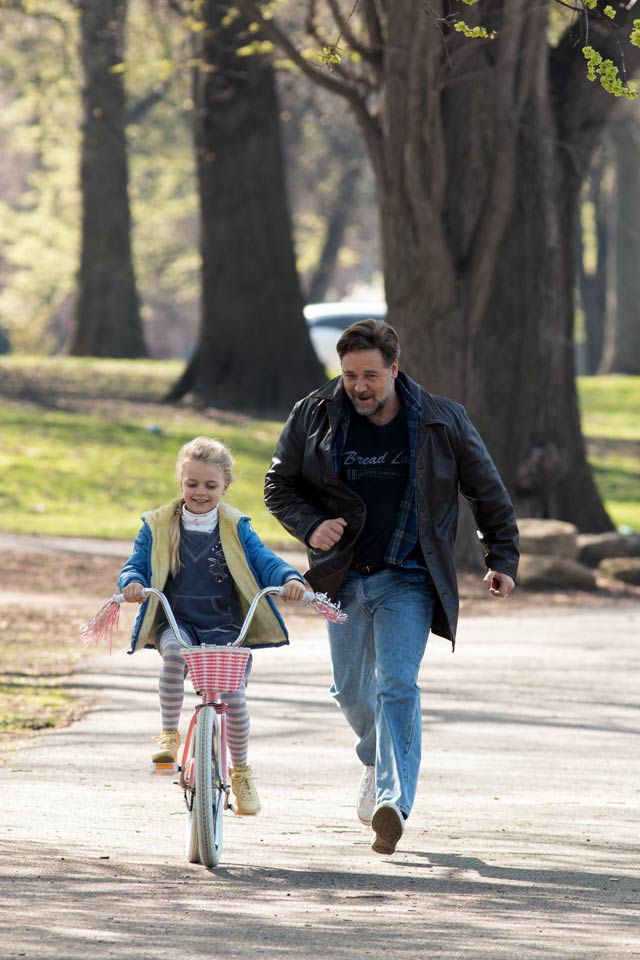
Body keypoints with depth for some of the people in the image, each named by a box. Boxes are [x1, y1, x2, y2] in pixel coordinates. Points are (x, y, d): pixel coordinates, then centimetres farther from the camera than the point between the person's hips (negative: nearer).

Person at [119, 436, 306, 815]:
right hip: (175, 622, 0)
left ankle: (241, 770, 8)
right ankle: (169, 735, -21)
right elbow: (137, 564, 4)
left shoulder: (235, 529, 7)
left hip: (225, 626, 0)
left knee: (233, 694, -16)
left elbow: (264, 561, 0)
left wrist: (289, 578, -21)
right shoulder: (158, 527, 7)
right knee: (174, 652, -36)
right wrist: (132, 582, -21)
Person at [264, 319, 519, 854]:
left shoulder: (442, 422, -5)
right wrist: (310, 527, -11)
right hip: (346, 578, 3)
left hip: (408, 581, -3)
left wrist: (503, 559, 1)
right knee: (352, 691, 13)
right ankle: (376, 760, 44)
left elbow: (489, 494, 6)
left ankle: (394, 801, -27)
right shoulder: (314, 417, -2)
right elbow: (280, 485, 7)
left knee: (397, 685, -19)